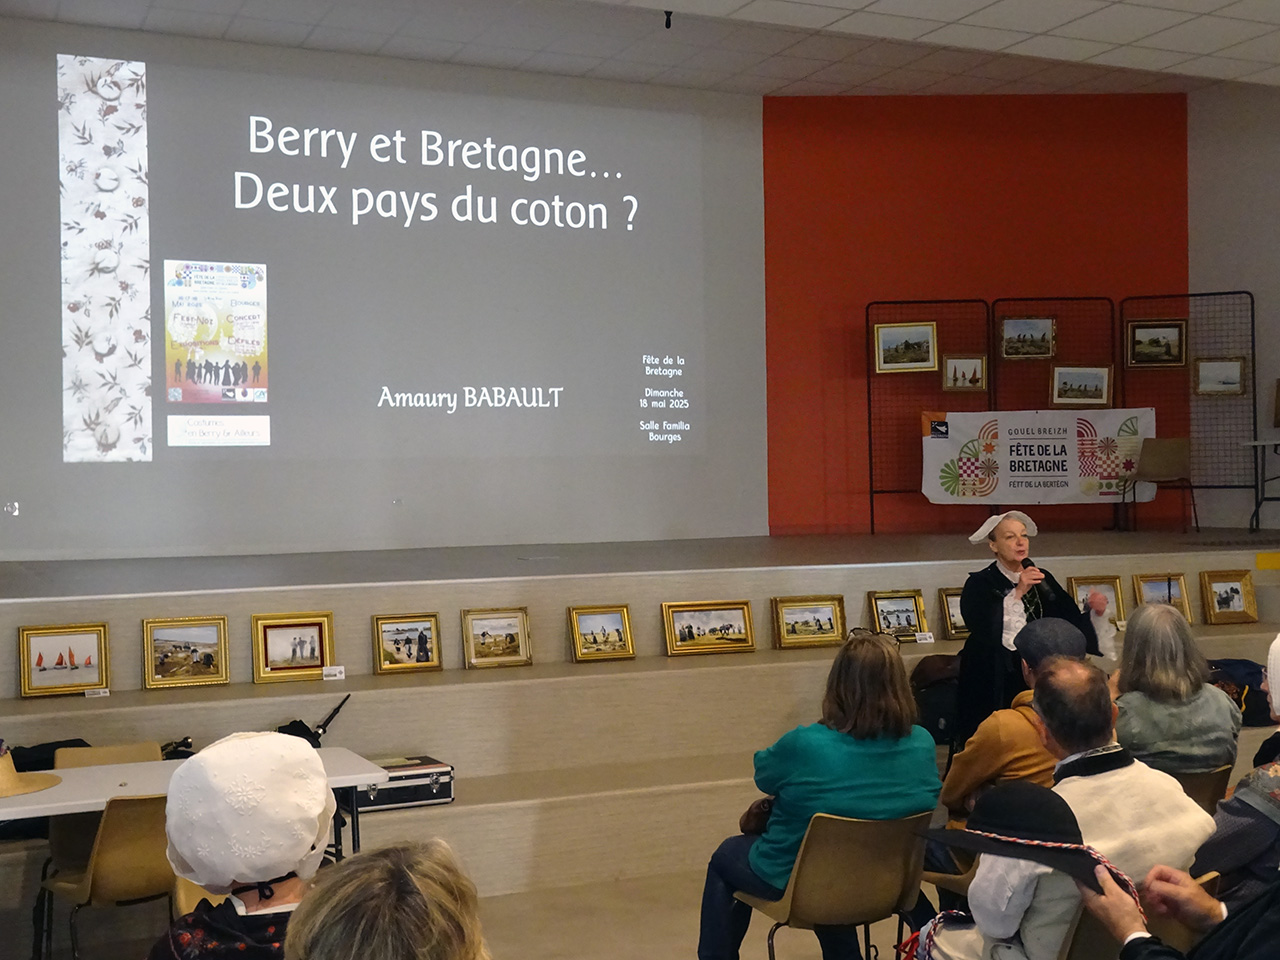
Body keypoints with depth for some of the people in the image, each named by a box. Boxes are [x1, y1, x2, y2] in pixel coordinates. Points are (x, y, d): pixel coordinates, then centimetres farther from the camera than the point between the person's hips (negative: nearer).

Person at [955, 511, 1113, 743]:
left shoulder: (1043, 580, 10)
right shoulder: (979, 583, -3)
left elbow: (1072, 625, 6)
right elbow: (981, 626, -19)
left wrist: (1096, 613, -12)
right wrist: (1017, 593, -19)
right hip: (995, 681, -4)